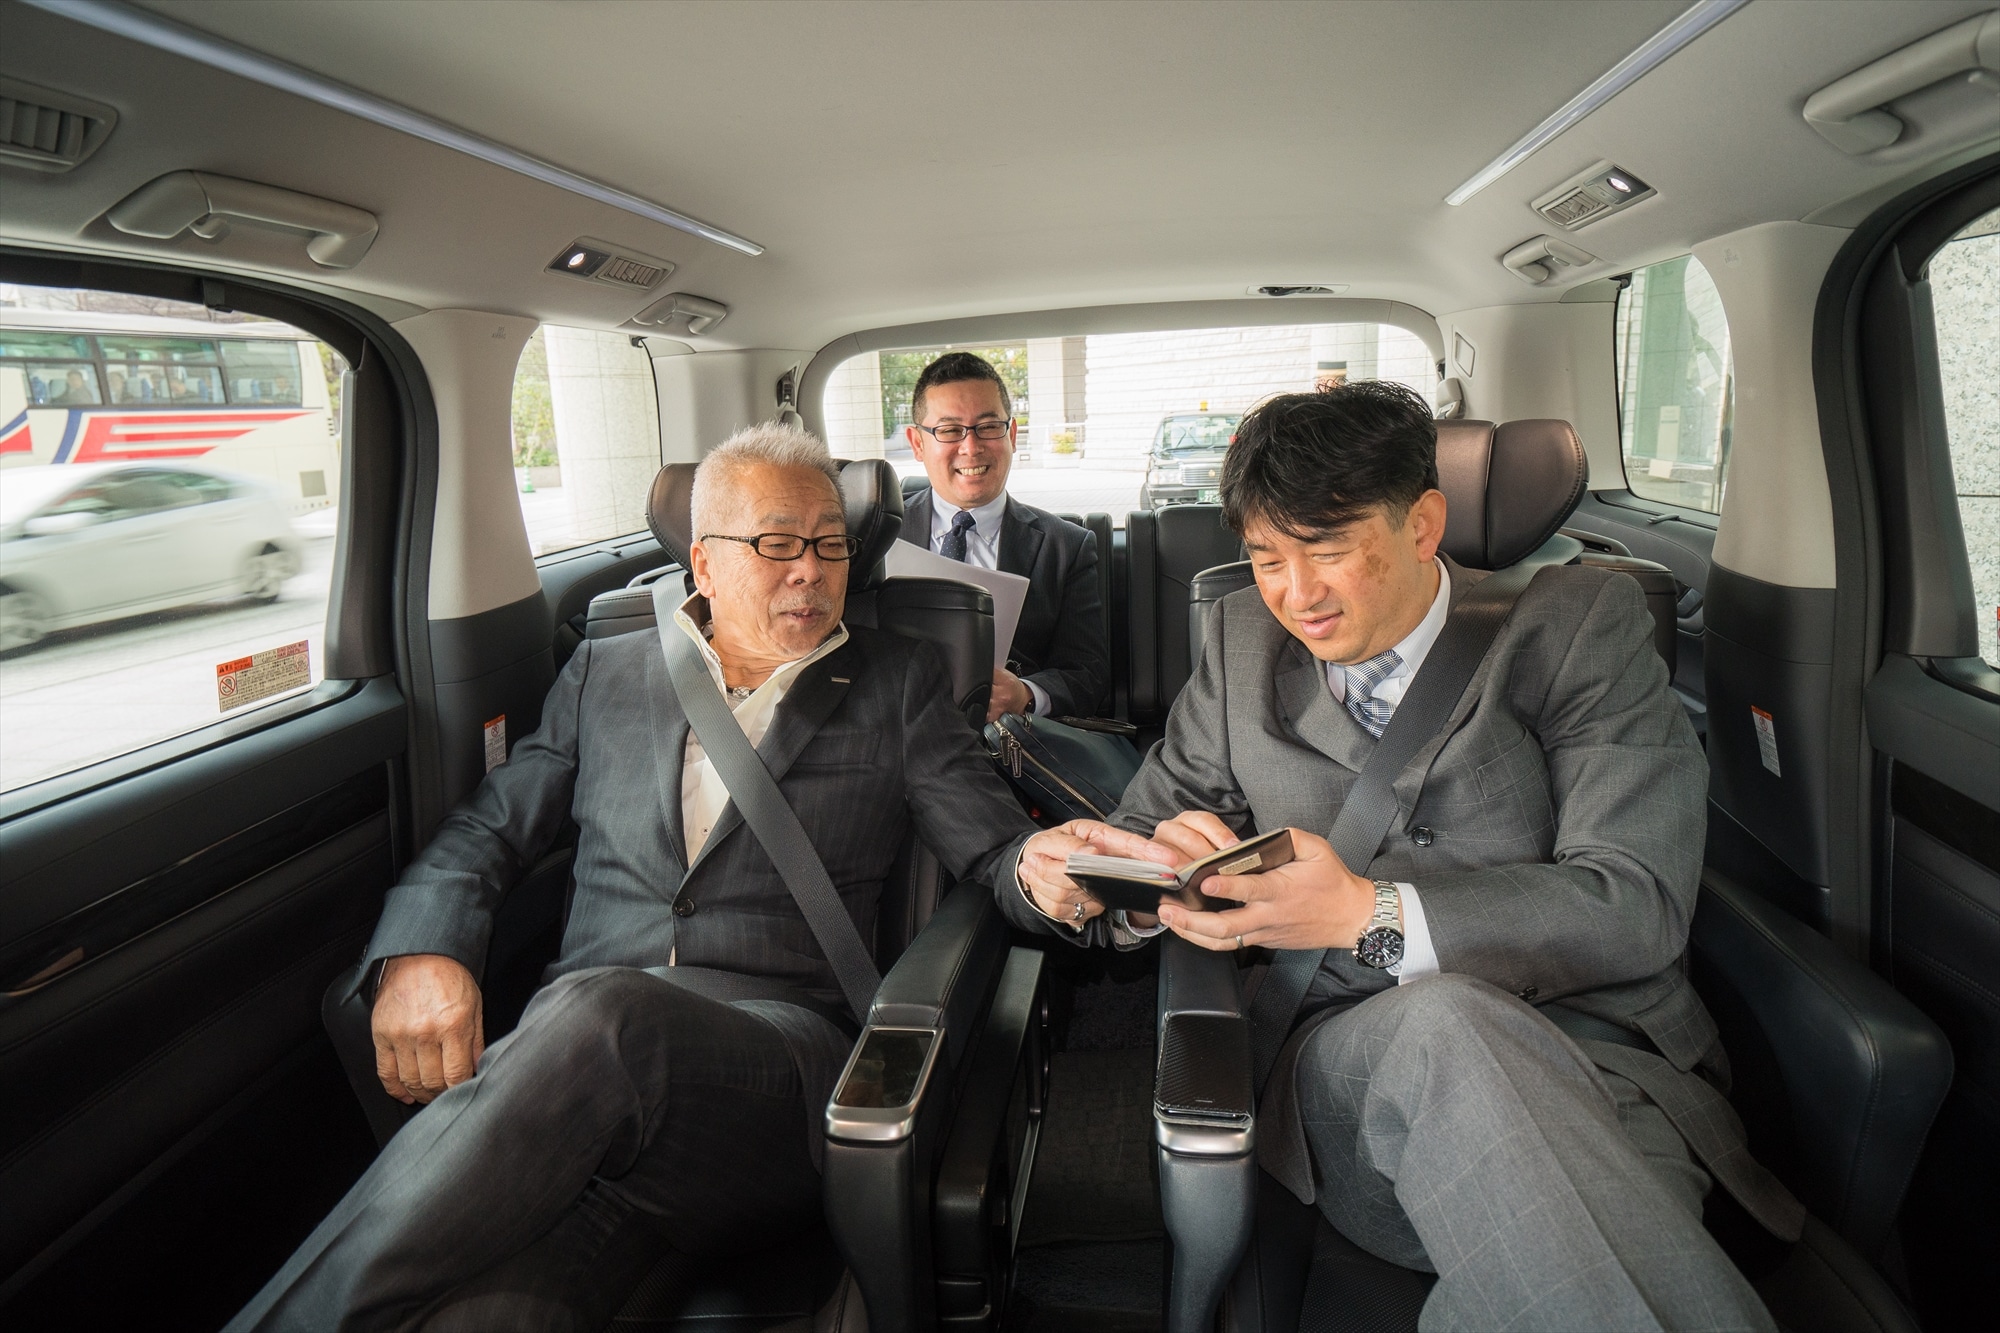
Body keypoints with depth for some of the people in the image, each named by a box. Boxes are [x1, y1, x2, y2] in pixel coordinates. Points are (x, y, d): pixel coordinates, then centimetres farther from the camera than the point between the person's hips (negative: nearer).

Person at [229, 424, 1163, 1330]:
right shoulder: (605, 673, 20)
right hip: (568, 1061, 1)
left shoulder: (899, 686, 16)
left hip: (782, 1054, 0)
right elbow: (484, 831, 19)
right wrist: (421, 953, -2)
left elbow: (995, 847, 9)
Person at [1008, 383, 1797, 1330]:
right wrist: (1075, 877, -12)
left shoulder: (1581, 624, 3)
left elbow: (1638, 906, -8)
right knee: (1446, 1019, -34)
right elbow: (1152, 828, 14)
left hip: (1593, 1056, -1)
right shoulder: (1243, 641, 13)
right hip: (1348, 1064, 2)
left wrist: (1370, 915, -23)